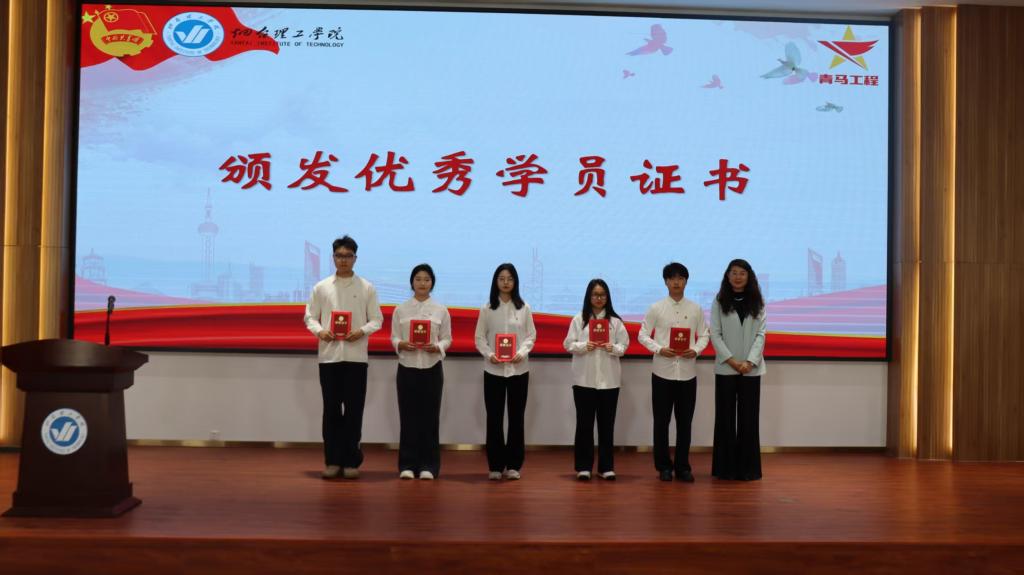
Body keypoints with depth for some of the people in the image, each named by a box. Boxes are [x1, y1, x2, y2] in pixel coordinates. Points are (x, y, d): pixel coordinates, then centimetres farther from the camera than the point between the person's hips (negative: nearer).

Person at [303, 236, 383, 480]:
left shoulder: (367, 288, 5)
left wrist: (362, 331, -15)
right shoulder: (321, 287, 8)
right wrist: (319, 331, -12)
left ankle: (351, 460, 10)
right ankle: (332, 460, 13)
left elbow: (376, 319, 4)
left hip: (356, 356, -1)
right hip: (328, 355, 1)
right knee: (331, 409, 4)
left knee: (353, 410, 1)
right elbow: (310, 316, 8)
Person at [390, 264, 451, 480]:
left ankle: (428, 465, 10)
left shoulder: (440, 310, 3)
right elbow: (393, 337, 4)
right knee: (408, 416, 2)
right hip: (407, 367, 0)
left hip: (431, 368, 0)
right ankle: (407, 465, 10)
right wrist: (401, 345, -18)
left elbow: (447, 339, 4)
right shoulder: (401, 309, 4)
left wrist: (437, 347, -17)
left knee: (430, 417, 2)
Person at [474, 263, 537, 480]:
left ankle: (514, 465, 12)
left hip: (518, 369, 0)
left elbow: (531, 335, 4)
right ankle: (495, 465, 10)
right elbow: (479, 337, 2)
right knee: (494, 418, 2)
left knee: (516, 417, 4)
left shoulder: (524, 308, 4)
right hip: (493, 369, 0)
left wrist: (522, 352, -14)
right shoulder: (487, 309, 3)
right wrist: (489, 354, -15)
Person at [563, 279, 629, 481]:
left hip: (609, 379, 1)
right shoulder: (578, 319, 3)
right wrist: (584, 346, -17)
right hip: (584, 379, -1)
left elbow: (624, 346, 4)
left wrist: (613, 348, -16)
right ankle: (583, 467, 9)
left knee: (606, 423, 5)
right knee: (584, 423, 2)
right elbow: (569, 344, 1)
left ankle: (606, 467, 13)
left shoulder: (615, 321, 5)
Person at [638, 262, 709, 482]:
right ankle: (664, 466, 15)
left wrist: (696, 350, -11)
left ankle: (682, 466, 18)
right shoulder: (656, 308, 0)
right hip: (662, 372, -1)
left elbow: (703, 335, 8)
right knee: (661, 421, 4)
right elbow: (643, 335, 1)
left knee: (685, 422, 7)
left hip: (688, 372, 1)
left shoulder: (696, 309, 5)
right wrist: (659, 349, -15)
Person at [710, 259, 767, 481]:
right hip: (725, 367, -1)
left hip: (751, 368, 1)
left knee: (749, 418, 3)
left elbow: (760, 334, 1)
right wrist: (730, 360, -12)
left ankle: (748, 468, 9)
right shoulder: (719, 302, 2)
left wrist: (750, 361, -12)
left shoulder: (757, 303, 7)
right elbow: (715, 334, -2)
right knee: (725, 417, 2)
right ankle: (725, 467, 8)